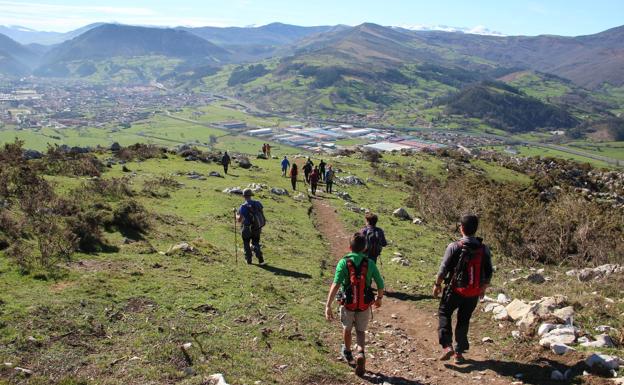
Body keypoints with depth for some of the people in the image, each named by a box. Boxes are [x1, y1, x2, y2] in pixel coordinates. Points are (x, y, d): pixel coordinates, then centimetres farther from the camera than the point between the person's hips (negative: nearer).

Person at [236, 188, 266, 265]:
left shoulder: (243, 207, -18)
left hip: (247, 229, -4)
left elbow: (239, 220, -16)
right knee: (256, 244, 17)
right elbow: (262, 215, 4)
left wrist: (237, 216, 6)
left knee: (246, 244, 18)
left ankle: (249, 260, 24)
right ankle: (261, 260, 3)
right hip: (257, 229, 4)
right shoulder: (258, 204, -4)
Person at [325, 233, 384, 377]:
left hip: (348, 304, 0)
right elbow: (380, 284, -5)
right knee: (360, 331, 19)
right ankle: (360, 354, -8)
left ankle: (347, 352, 49)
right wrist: (379, 298, 16)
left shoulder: (343, 262, -13)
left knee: (347, 327, 27)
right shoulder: (369, 263, -7)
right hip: (364, 305, 1)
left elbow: (336, 284, -24)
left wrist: (328, 305, -27)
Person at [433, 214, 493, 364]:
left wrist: (437, 284, 4)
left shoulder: (454, 247, -15)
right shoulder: (484, 249, -2)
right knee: (464, 320, 18)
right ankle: (459, 352, 24)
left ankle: (447, 346, 0)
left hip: (455, 289, -4)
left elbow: (444, 269, -11)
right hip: (474, 293, 4)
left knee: (444, 313, 15)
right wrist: (483, 288, 21)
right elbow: (488, 273, 5)